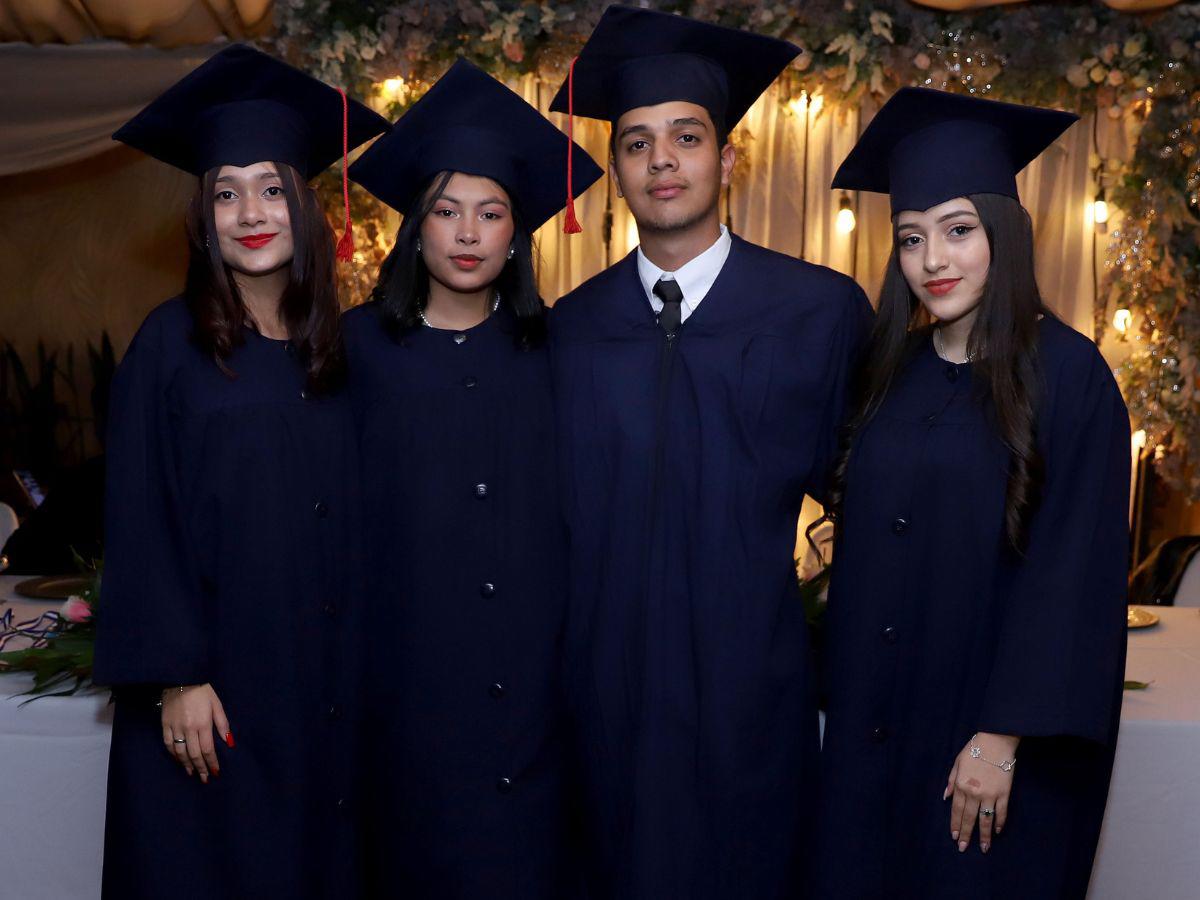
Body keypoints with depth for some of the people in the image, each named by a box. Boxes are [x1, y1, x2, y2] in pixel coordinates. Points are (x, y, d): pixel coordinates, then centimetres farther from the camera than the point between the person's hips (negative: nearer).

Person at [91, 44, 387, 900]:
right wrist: (176, 677, -13)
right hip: (214, 690, -3)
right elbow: (142, 520, -8)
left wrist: (356, 671, 5)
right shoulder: (172, 342, -5)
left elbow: (351, 522, 9)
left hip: (324, 685, 4)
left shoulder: (336, 349, 6)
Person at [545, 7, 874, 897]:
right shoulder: (570, 328, 2)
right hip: (609, 686, 2)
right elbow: (550, 511, 7)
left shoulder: (822, 311, -6)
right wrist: (554, 674, 4)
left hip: (751, 688, -2)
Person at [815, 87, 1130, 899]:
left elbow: (1072, 573, -15)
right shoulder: (894, 372, 6)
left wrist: (1003, 737, -17)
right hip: (877, 724, 5)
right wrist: (850, 702, 6)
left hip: (989, 732, -5)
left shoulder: (1068, 374, -11)